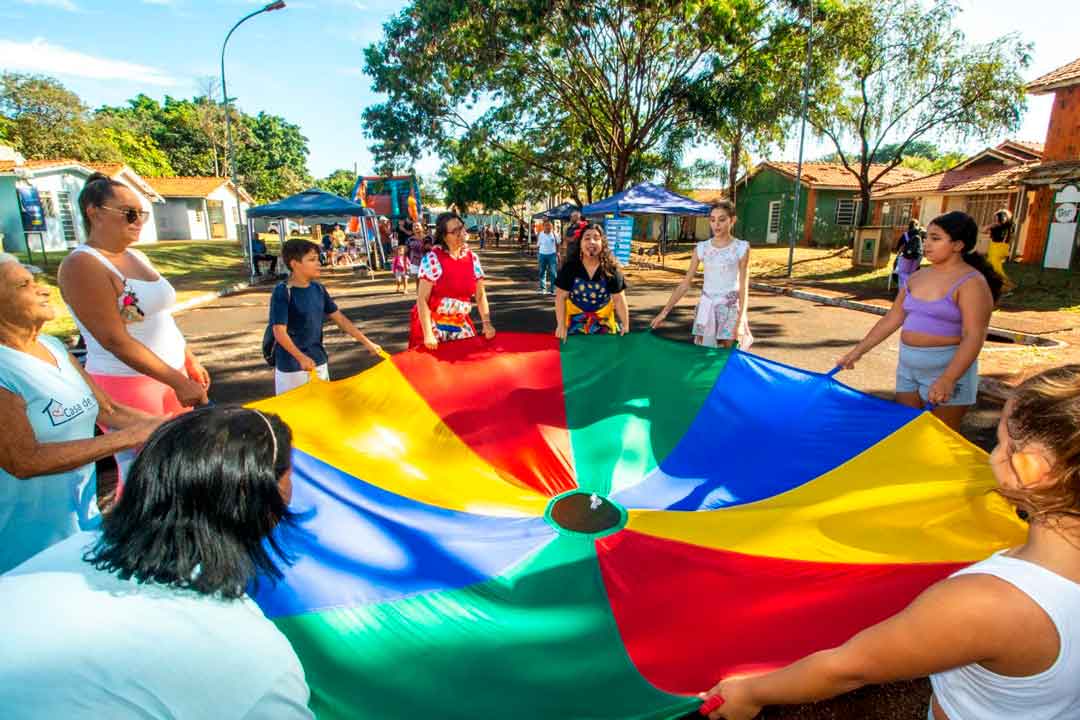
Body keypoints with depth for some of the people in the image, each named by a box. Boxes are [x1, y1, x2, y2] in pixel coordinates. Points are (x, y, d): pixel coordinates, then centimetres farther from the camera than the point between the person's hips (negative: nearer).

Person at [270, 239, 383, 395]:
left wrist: (367, 342, 6)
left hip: (319, 362, 6)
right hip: (291, 366, -6)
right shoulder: (282, 292, -15)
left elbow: (340, 319, 7)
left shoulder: (318, 289, 3)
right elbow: (280, 332, -19)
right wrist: (301, 357, -32)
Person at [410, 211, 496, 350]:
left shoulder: (473, 258, 2)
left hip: (461, 325, 4)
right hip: (434, 324, -4)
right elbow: (422, 299, -14)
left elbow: (480, 295, 7)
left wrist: (486, 323, -4)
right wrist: (428, 334, -20)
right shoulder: (432, 259, -12)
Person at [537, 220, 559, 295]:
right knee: (542, 272, 11)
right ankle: (542, 287, 26)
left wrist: (557, 253, 5)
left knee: (553, 272, -6)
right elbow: (538, 246, 5)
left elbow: (557, 244, 8)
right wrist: (538, 255, 3)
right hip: (542, 254, 1)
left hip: (552, 254, -1)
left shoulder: (554, 234, -1)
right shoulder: (540, 235, 0)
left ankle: (552, 289, -1)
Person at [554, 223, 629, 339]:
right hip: (575, 320, 0)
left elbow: (619, 299, -10)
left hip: (603, 321, 1)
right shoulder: (570, 267, -13)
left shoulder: (611, 268, -13)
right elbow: (561, 297, -10)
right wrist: (561, 325, -14)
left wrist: (626, 325, -14)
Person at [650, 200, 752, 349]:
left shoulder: (742, 248, -4)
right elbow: (685, 284, 3)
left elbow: (744, 287, -5)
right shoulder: (701, 248, 2)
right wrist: (664, 312, -2)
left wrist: (740, 319, -15)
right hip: (706, 309, 2)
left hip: (730, 310, -2)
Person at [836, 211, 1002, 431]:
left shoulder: (971, 282, -12)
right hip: (907, 367, 7)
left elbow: (974, 337, -20)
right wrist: (858, 351, 8)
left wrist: (947, 380, -31)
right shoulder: (918, 277, 9)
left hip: (949, 368, -7)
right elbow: (892, 319, 13)